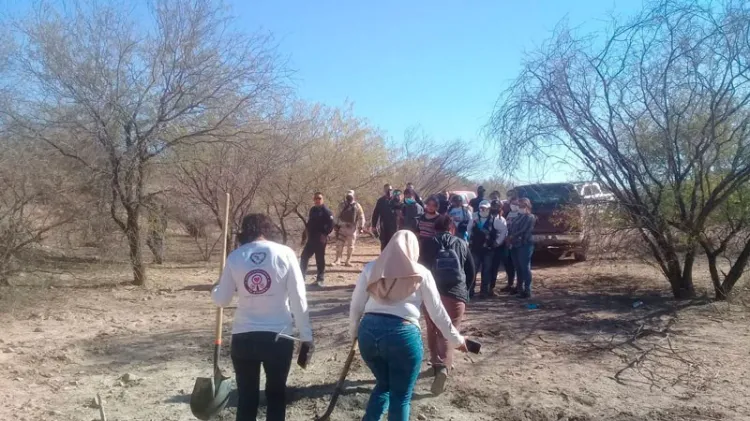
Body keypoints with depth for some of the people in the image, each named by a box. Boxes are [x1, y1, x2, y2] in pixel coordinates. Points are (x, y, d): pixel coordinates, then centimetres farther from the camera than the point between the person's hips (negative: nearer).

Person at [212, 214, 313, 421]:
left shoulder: (235, 257, 0)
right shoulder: (284, 253, -6)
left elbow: (221, 300, 7)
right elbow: (298, 298, -7)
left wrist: (214, 289, 30)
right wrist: (306, 335, 0)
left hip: (243, 337, 2)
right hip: (278, 336, -1)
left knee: (246, 397, 15)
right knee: (276, 394, 16)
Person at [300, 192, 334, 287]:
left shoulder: (326, 211, -9)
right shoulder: (312, 210, 13)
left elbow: (331, 225, -14)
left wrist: (325, 235, -19)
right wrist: (305, 236, 14)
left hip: (320, 239, -7)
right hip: (311, 239, 7)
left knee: (320, 259, 1)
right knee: (304, 257, 6)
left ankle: (320, 279, 10)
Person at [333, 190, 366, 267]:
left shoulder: (357, 206, 0)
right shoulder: (342, 205, 7)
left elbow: (361, 217, 2)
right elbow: (339, 216, 16)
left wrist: (361, 226, -5)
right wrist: (336, 225, 13)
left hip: (352, 228, -1)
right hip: (342, 227, 1)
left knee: (350, 246, 6)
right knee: (339, 244, -5)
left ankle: (348, 261, 15)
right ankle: (337, 260, 2)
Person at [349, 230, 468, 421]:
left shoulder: (371, 268, 11)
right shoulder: (421, 273, 5)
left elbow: (355, 306, 11)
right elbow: (437, 312, 9)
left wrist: (354, 332, 27)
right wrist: (456, 339, 21)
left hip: (369, 331, 4)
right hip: (403, 335, -3)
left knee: (383, 385, 26)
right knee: (401, 397, 11)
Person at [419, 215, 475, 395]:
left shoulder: (428, 245, 4)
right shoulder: (462, 244, 7)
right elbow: (471, 271, 10)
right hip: (456, 294, -1)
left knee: (433, 331, 19)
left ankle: (437, 363, 27)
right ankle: (443, 366, -23)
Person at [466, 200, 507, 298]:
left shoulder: (494, 219, -7)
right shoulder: (475, 217, 3)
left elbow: (504, 230, -2)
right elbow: (469, 229, 20)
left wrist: (497, 242, -2)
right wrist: (470, 239, 12)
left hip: (488, 249, -2)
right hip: (475, 248, 2)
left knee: (486, 271, 5)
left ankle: (484, 291, 14)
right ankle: (469, 290, 8)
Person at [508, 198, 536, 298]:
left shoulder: (530, 217, -4)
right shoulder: (517, 217, 20)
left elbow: (524, 231, -13)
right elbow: (511, 230, 16)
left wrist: (513, 236, -5)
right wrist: (510, 239, 0)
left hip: (525, 245, -7)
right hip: (515, 245, 8)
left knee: (525, 267, -8)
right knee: (518, 268, 10)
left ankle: (527, 291, -5)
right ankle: (520, 289, 18)